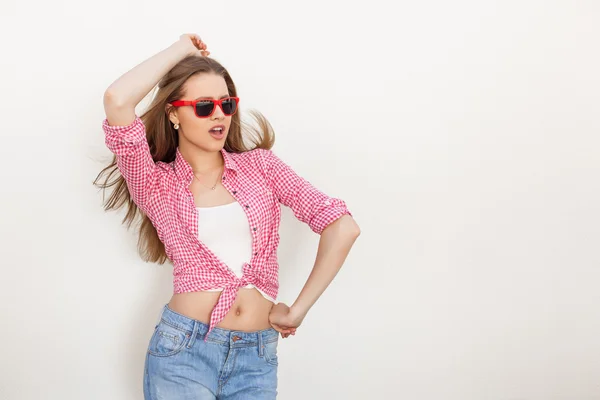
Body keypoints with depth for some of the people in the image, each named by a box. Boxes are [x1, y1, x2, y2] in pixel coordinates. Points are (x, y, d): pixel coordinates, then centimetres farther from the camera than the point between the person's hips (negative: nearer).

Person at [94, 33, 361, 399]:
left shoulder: (260, 165, 5)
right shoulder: (157, 183, 0)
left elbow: (342, 227, -2)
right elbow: (117, 101, -16)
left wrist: (298, 310, -3)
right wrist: (180, 50, -2)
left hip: (257, 358, 2)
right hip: (182, 350, -2)